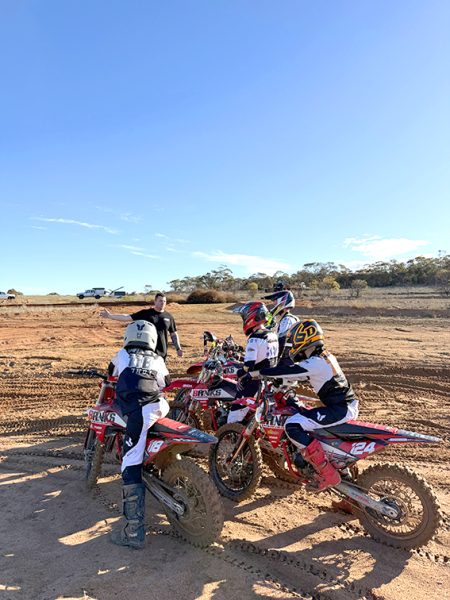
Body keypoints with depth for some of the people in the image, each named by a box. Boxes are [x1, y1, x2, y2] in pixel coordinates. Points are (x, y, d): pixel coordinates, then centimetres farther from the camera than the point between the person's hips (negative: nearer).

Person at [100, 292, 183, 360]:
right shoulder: (145, 313, 3)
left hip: (161, 352, 2)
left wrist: (178, 348, 4)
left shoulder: (169, 317, 9)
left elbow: (174, 334, 14)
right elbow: (127, 317, -1)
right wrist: (110, 315, -7)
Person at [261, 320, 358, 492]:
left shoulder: (315, 363, -17)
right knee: (301, 415, 27)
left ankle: (327, 473, -15)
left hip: (339, 409, -10)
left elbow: (289, 371, -22)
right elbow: (296, 371, 22)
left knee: (292, 426, -17)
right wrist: (278, 379, 20)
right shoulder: (325, 356, 12)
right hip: (348, 404, 10)